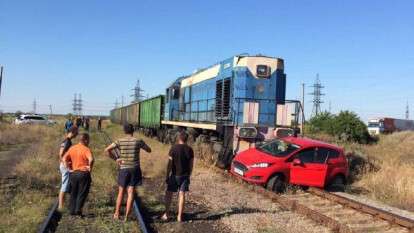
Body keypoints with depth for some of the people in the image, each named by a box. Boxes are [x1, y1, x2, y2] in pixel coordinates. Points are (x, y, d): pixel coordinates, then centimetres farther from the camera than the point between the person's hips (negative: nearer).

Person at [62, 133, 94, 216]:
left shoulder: (72, 148, 6)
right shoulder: (86, 149, -11)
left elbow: (64, 159, 4)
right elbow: (91, 159, -27)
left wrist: (69, 169, 6)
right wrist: (90, 168, -12)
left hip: (73, 173, 5)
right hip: (83, 173, -5)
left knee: (73, 193, 17)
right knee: (82, 193, 5)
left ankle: (72, 210, 20)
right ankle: (78, 210, 1)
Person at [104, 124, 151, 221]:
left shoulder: (120, 141, -3)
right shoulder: (138, 141, -4)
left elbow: (107, 150, -8)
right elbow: (149, 150, 8)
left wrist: (116, 158, -1)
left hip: (123, 169, 1)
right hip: (135, 169, -1)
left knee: (121, 192, 15)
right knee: (131, 192, 3)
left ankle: (116, 214, 21)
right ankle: (126, 216, 4)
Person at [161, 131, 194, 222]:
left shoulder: (174, 148, -10)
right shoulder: (190, 150, -1)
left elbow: (170, 163, -10)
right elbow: (191, 165, 3)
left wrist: (167, 176, -3)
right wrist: (188, 176, 14)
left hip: (175, 175, -2)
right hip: (185, 175, 2)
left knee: (169, 193, 11)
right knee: (182, 195, 6)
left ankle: (166, 214, 15)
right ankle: (179, 216, 10)